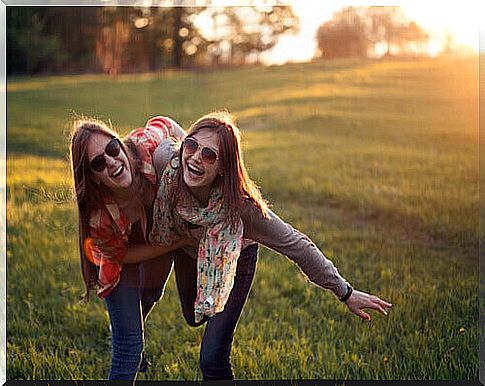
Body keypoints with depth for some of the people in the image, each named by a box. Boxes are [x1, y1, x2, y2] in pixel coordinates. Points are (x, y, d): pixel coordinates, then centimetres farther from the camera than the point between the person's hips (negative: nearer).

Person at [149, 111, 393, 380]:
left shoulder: (241, 206, -42)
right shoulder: (168, 162, -38)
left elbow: (295, 245, -31)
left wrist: (345, 293, -24)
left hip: (234, 259, -4)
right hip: (187, 253, 4)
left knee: (212, 360, -8)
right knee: (193, 317, 31)